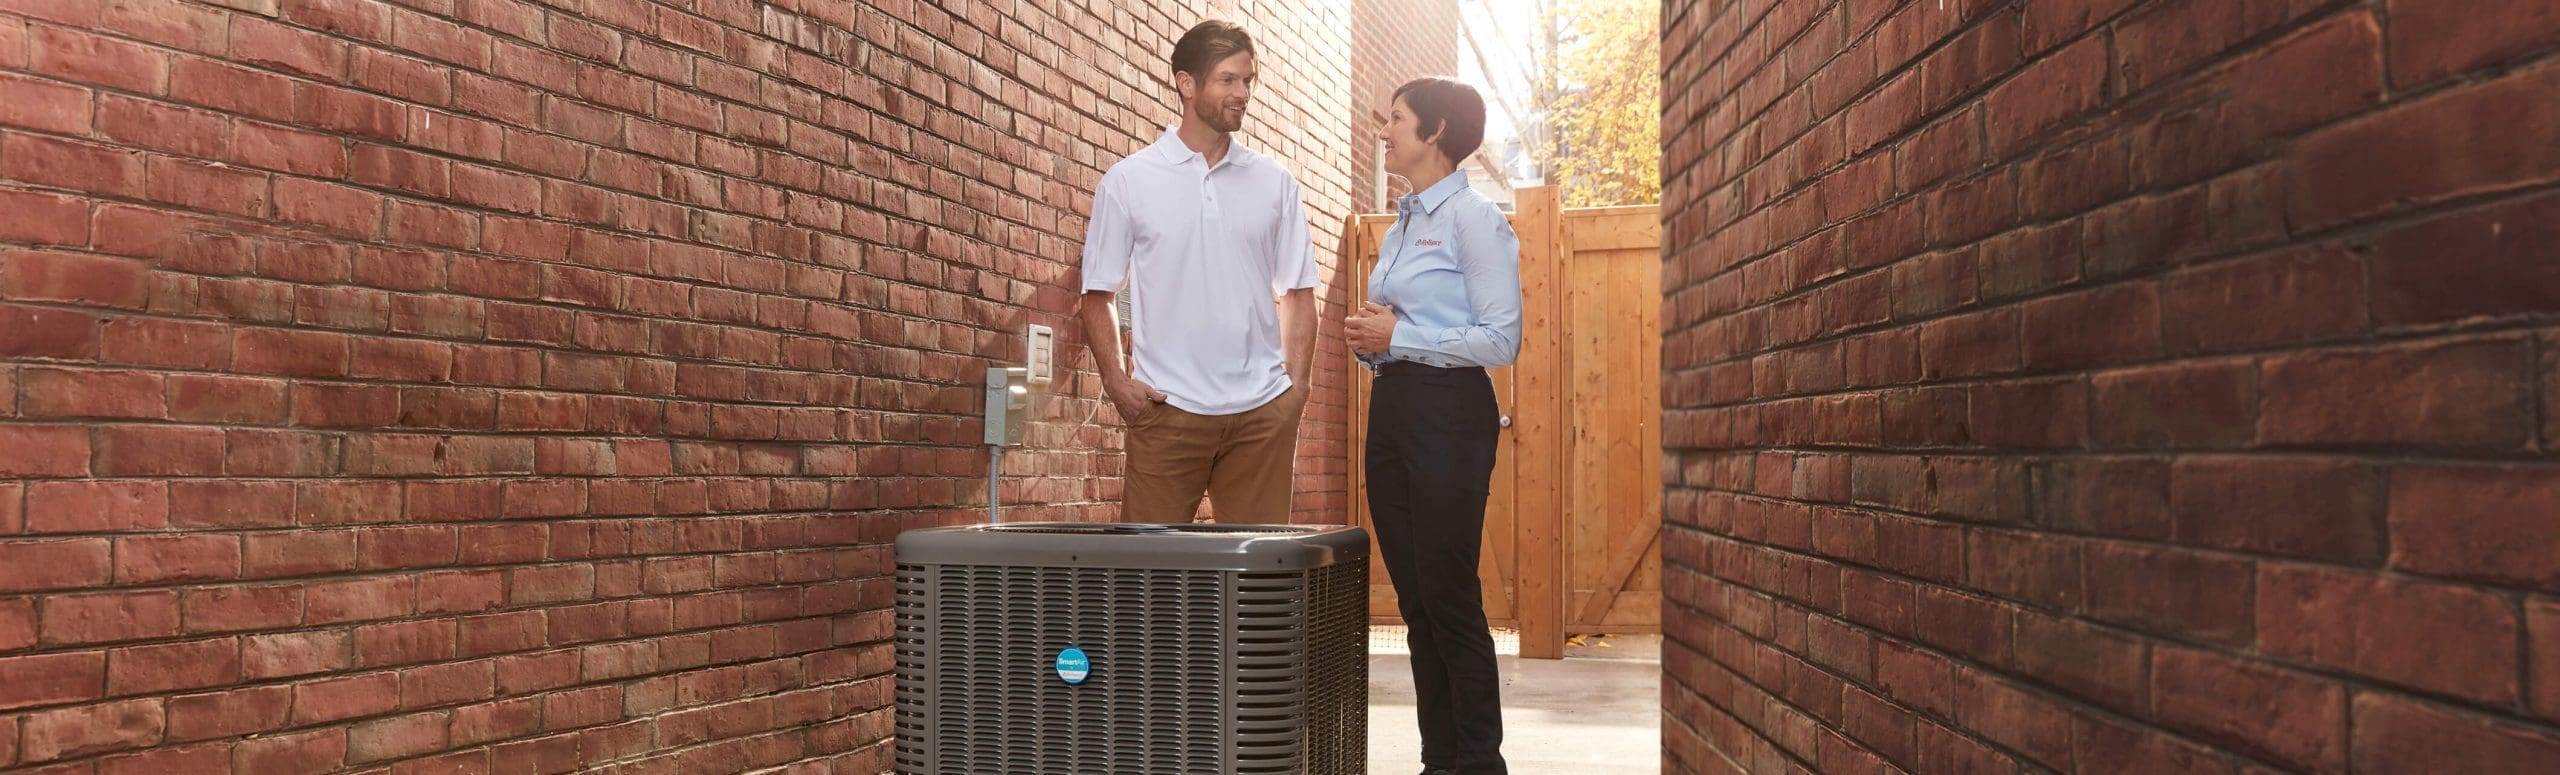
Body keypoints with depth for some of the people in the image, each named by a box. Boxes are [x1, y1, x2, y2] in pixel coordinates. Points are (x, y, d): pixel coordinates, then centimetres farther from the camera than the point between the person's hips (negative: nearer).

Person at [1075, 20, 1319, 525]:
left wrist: (1296, 384, 1)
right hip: (1167, 408, -2)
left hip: (1262, 410, 2)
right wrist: (1116, 382, -5)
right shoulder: (1128, 181, 3)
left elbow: (1297, 292, 12)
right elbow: (1097, 295, 6)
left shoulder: (1275, 182, 9)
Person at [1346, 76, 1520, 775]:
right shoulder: (1400, 227, 20)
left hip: (1448, 409, -8)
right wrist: (1369, 337, 6)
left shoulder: (1473, 218, -6)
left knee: (1448, 595, -8)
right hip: (1391, 407, 8)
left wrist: (1398, 336, -13)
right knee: (1414, 598, 8)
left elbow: (1501, 339, -13)